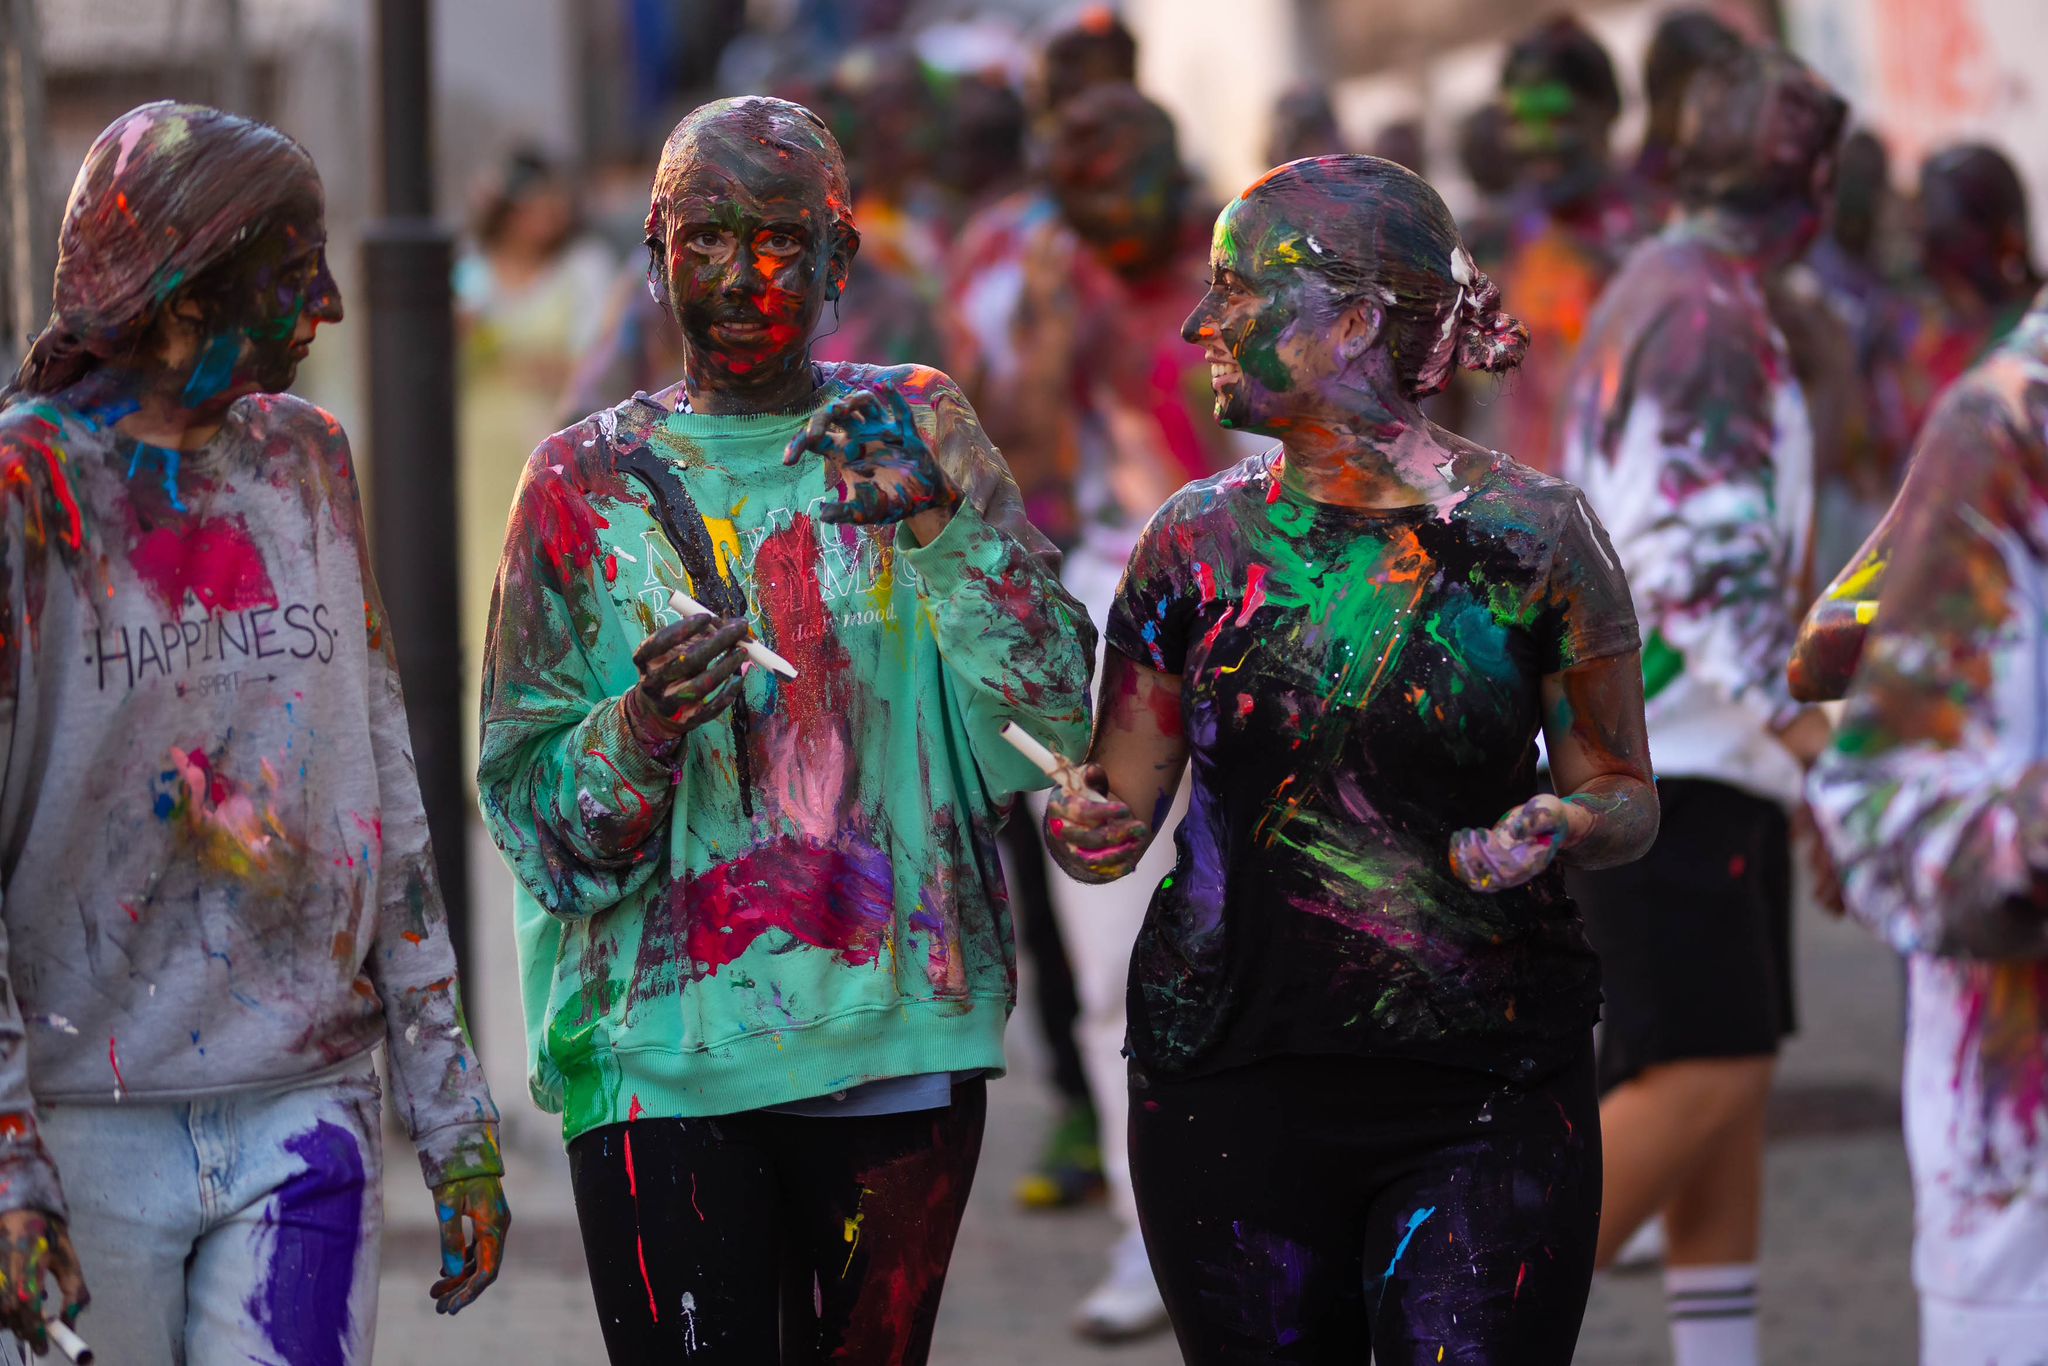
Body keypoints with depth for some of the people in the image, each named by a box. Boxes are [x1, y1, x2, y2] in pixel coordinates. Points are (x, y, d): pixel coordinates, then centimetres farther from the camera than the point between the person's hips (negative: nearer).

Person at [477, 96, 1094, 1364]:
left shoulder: (916, 432, 7)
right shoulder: (589, 483, 5)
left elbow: (1052, 721, -2)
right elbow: (531, 808, 3)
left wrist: (944, 534, -15)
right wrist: (640, 729, -17)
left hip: (899, 1029, 1)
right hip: (659, 1045, -1)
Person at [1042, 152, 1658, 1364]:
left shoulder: (1528, 531, -2)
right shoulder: (1198, 542, 5)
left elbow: (1626, 797, 6)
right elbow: (1122, 803, 9)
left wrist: (1563, 829, -16)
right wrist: (1085, 826, -13)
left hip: (1486, 1096, -2)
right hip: (1231, 1084, 2)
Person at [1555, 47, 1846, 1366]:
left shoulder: (1665, 293, 18)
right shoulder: (1707, 311, -14)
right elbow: (1701, 553, -23)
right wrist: (1800, 721, -29)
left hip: (1700, 756, 11)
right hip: (1660, 760, -11)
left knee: (1732, 1078, 8)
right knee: (1701, 1075, -13)